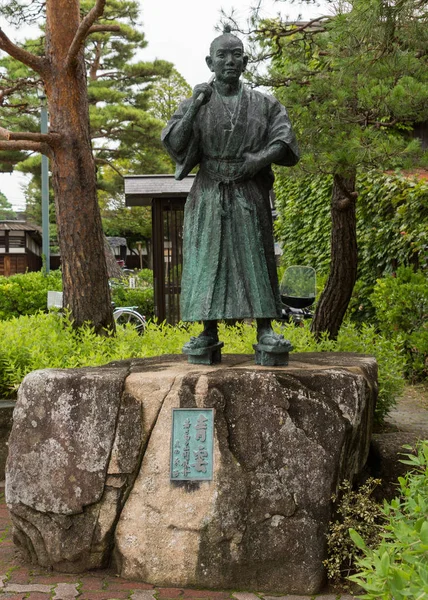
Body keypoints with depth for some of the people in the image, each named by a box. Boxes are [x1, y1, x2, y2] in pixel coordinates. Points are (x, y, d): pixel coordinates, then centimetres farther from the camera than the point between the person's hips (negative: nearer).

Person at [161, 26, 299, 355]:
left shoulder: (263, 103, 6)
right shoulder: (197, 103, 5)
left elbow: (284, 141, 0)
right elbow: (174, 143, -6)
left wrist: (259, 159, -17)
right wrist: (193, 108, -18)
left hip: (250, 195, 0)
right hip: (209, 195, 0)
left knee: (255, 257, -3)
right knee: (207, 259, -2)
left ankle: (265, 330, 0)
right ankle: (209, 331, 3)